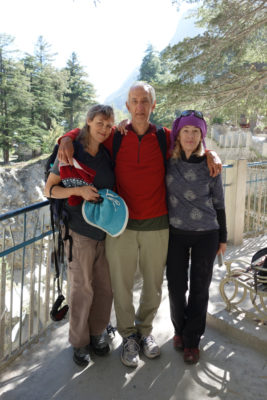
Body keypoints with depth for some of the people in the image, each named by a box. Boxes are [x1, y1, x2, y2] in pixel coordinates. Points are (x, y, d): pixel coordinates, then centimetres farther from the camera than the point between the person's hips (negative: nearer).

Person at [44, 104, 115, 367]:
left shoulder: (109, 153, 6)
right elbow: (49, 189, -3)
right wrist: (78, 190, -20)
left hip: (107, 230, 4)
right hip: (80, 230, -4)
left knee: (105, 287, 11)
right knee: (82, 288, 4)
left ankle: (97, 332, 32)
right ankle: (79, 341, 24)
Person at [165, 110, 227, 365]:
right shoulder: (168, 161, -3)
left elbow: (218, 203, 4)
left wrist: (223, 237, 7)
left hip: (206, 234, 0)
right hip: (176, 232, 1)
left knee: (200, 289, 7)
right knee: (176, 286, 8)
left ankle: (192, 339, 25)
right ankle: (179, 329, 34)